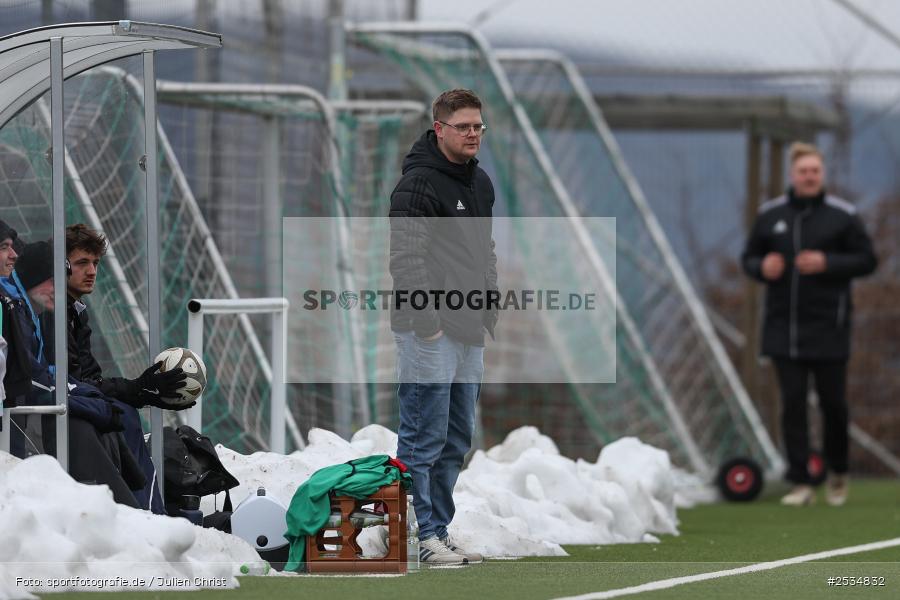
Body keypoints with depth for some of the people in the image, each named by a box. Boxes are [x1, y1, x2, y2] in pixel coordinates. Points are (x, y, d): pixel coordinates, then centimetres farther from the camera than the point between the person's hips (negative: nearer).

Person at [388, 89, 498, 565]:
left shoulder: (481, 184, 16)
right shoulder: (418, 183, -12)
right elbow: (405, 257, -18)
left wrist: (490, 309, 17)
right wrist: (425, 319, -22)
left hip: (470, 332, 9)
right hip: (429, 332, -9)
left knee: (456, 441, 12)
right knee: (423, 439, -7)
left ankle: (438, 531, 19)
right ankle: (419, 537, -4)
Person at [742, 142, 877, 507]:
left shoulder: (843, 215, -2)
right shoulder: (770, 214, 7)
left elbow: (866, 260, -1)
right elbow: (749, 257, 15)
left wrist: (827, 263, -16)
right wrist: (762, 267, -8)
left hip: (828, 328, -2)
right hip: (783, 328, 2)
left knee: (832, 401, 3)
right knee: (792, 405, 0)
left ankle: (838, 473, 25)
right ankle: (801, 484, 3)